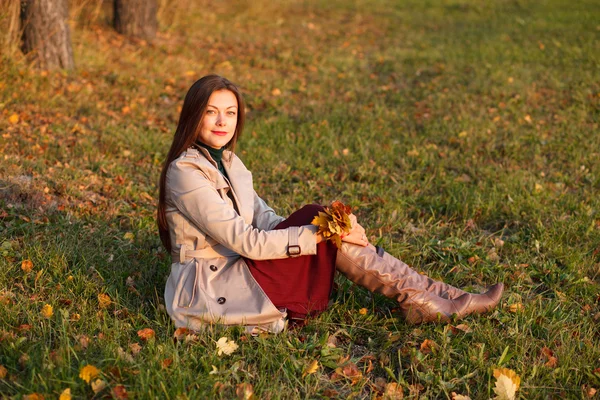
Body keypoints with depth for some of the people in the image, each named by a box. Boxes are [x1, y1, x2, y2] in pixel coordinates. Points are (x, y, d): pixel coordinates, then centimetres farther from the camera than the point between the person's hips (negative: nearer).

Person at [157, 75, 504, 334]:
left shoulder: (227, 160, 12)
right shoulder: (186, 171, -16)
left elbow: (265, 218, 6)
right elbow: (245, 241, -21)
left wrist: (326, 226, -11)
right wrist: (317, 234, -21)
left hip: (235, 272, 8)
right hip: (208, 293, -8)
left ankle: (424, 298, -12)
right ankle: (437, 302, -12)